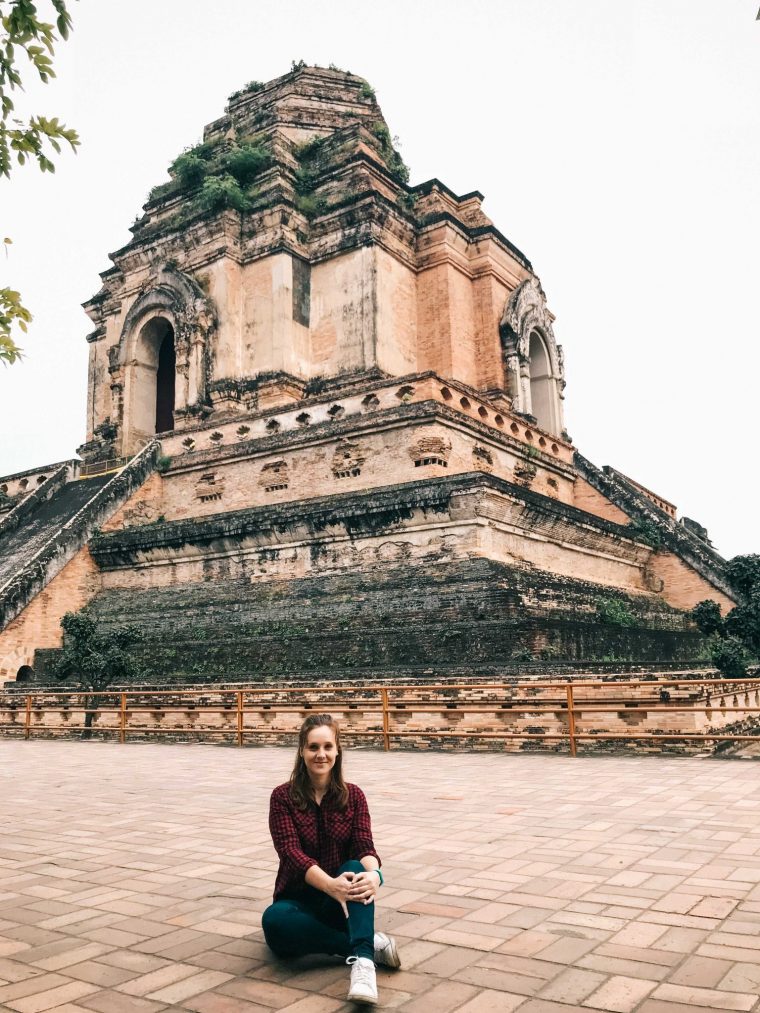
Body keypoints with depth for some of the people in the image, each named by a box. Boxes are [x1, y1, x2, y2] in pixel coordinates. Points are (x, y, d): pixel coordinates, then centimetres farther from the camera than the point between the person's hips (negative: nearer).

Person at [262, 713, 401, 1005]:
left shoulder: (353, 796, 0)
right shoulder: (283, 796, -7)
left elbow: (364, 848, -10)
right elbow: (291, 852, -18)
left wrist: (373, 874, -36)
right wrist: (330, 885, -38)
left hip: (341, 902, 1)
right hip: (299, 899, -1)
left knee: (356, 869, -32)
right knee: (274, 921, -35)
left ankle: (362, 959, -46)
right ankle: (371, 944, -27)